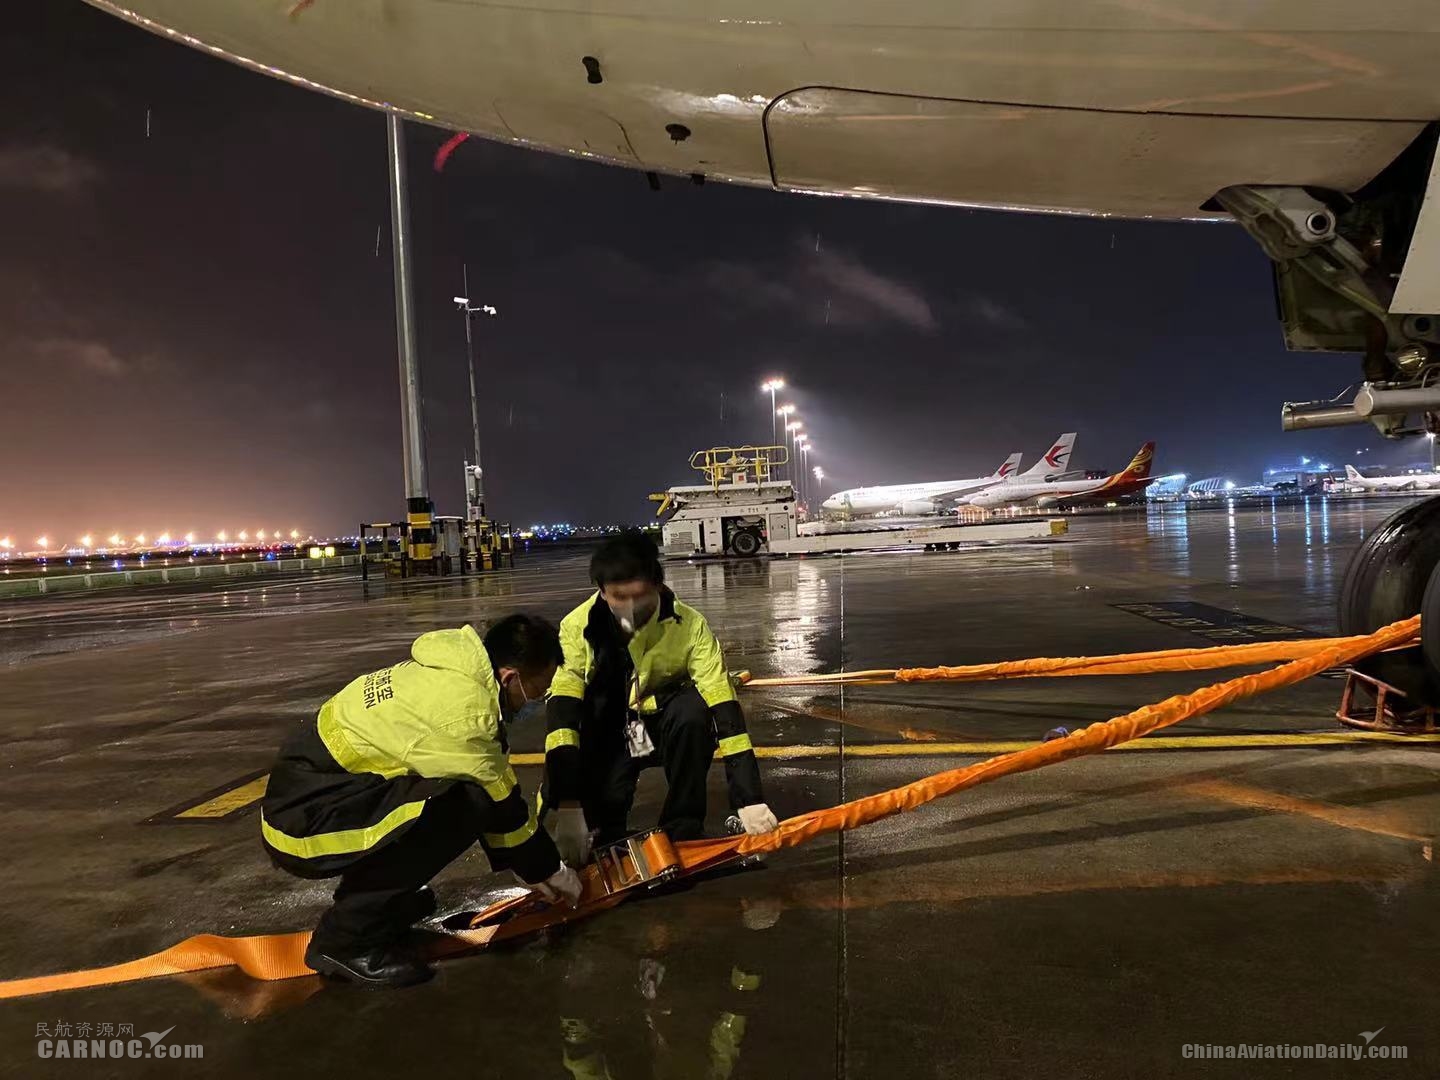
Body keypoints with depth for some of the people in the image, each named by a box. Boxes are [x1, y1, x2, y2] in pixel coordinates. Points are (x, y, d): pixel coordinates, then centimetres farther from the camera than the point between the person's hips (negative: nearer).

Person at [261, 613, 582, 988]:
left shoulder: (448, 674, 4)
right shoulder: (463, 711, -24)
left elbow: (495, 790, 13)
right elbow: (501, 805, -12)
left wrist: (527, 867, 18)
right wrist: (552, 870, 5)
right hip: (304, 824, -9)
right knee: (463, 806, -24)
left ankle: (369, 891, 20)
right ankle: (348, 937, -9)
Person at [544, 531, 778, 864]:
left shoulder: (689, 625, -25)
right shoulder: (578, 626, -24)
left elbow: (721, 704, -29)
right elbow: (562, 710, -29)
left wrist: (749, 798, -36)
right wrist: (568, 807, -38)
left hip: (665, 725, 0)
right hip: (608, 734, 0)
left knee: (693, 709, -33)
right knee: (598, 811, -27)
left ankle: (683, 830, -15)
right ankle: (607, 836, 11)